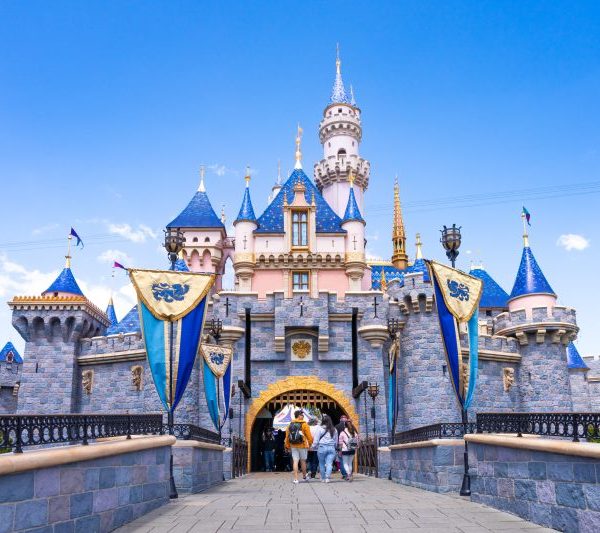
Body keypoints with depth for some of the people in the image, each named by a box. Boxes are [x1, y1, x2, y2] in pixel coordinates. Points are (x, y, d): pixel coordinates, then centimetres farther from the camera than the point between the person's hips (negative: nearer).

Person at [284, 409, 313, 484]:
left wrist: (287, 446, 14)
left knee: (295, 461, 1)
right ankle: (304, 476, 26)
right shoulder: (304, 424, -7)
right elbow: (309, 436, -8)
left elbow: (287, 436, 7)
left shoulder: (290, 425, 5)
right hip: (302, 445, -3)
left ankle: (295, 478, -4)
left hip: (293, 446, 3)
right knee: (303, 461, 12)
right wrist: (310, 444, 6)